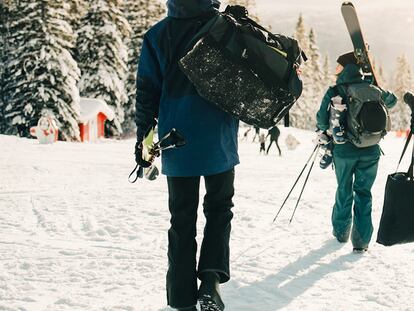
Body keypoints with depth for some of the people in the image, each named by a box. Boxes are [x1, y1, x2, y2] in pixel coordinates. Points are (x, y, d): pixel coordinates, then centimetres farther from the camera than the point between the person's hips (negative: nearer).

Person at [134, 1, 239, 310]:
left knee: (182, 220, 10)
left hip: (177, 143, 1)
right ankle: (212, 278, -3)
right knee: (219, 208, 16)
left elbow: (147, 93, 1)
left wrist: (143, 140, 6)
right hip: (220, 144, -1)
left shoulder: (157, 36, 1)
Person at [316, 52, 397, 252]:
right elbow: (391, 101, 17)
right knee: (363, 193, 8)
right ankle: (362, 240, 4)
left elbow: (322, 120, -9)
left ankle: (341, 232, 28)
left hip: (344, 150, -1)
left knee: (344, 191, 16)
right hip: (371, 151, 1)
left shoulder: (334, 92, -8)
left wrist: (324, 130, 13)